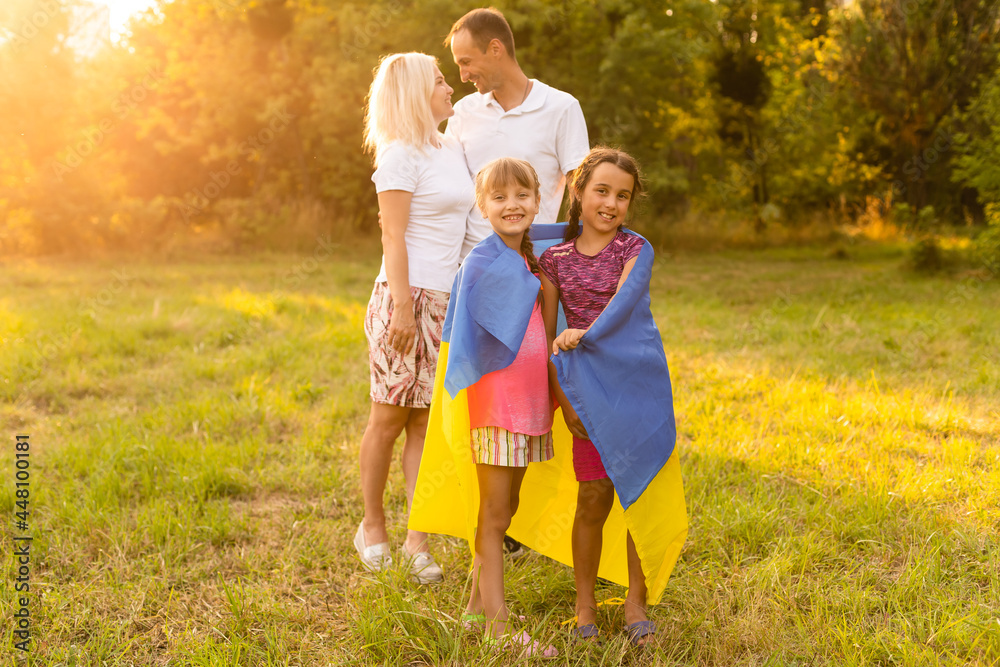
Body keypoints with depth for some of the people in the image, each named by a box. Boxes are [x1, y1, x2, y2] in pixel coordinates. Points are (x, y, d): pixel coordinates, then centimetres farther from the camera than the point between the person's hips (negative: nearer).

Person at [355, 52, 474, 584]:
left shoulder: (452, 148, 16)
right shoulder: (401, 155, -7)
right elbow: (393, 236, -11)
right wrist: (402, 306, -17)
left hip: (450, 300, 7)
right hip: (411, 296, -7)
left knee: (425, 421, 6)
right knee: (389, 417, 3)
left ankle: (418, 539, 10)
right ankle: (372, 526, 19)